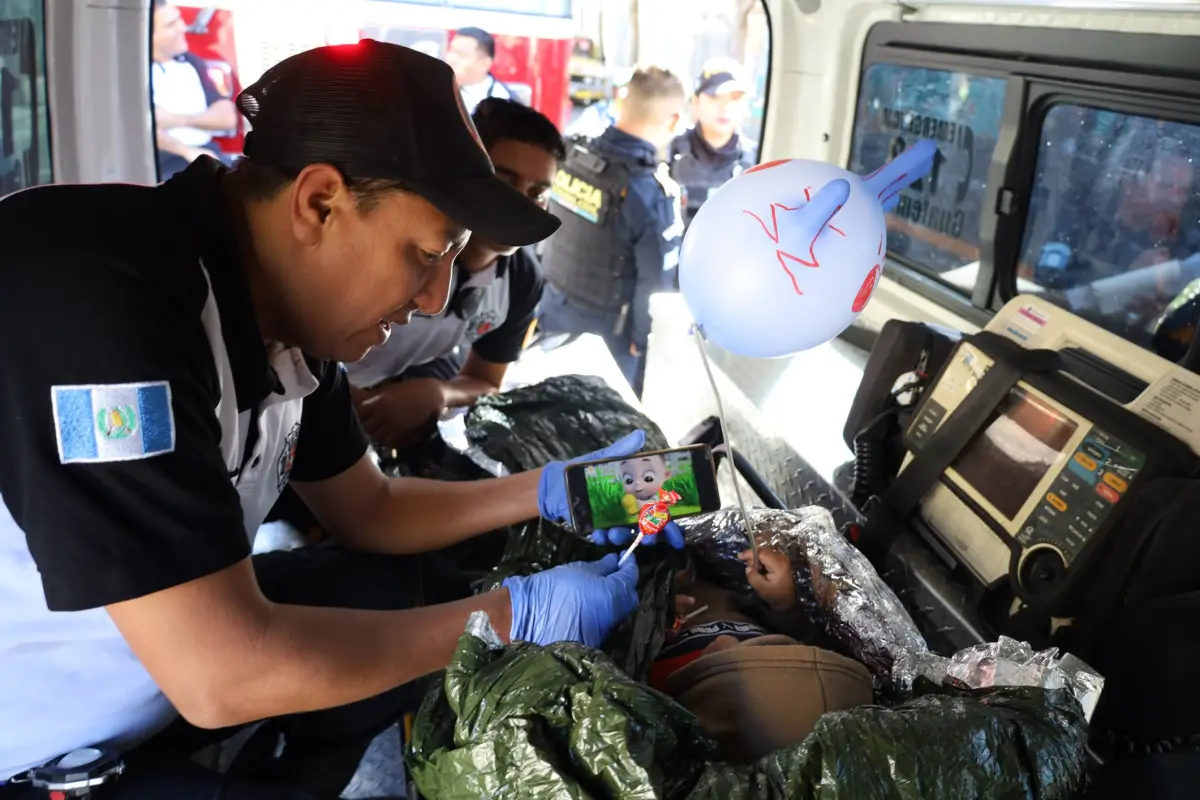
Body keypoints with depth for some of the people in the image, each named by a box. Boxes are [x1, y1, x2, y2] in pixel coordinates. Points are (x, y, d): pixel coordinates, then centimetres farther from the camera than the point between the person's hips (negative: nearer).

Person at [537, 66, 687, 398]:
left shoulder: (573, 156, -7)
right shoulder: (652, 191, -26)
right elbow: (655, 281, -19)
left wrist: (543, 294, 16)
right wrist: (641, 339, -4)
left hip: (553, 307, 6)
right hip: (603, 329, -5)